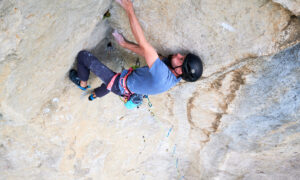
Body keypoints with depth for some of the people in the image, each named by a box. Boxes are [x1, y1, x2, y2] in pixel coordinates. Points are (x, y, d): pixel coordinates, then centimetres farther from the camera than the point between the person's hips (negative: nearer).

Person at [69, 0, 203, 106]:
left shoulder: (162, 76, -43)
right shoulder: (175, 77, -17)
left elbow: (144, 45, -44)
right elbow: (146, 52, -9)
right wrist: (125, 43, -4)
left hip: (120, 85, -8)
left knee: (83, 55, -1)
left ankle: (82, 84, 25)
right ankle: (95, 95, 70)